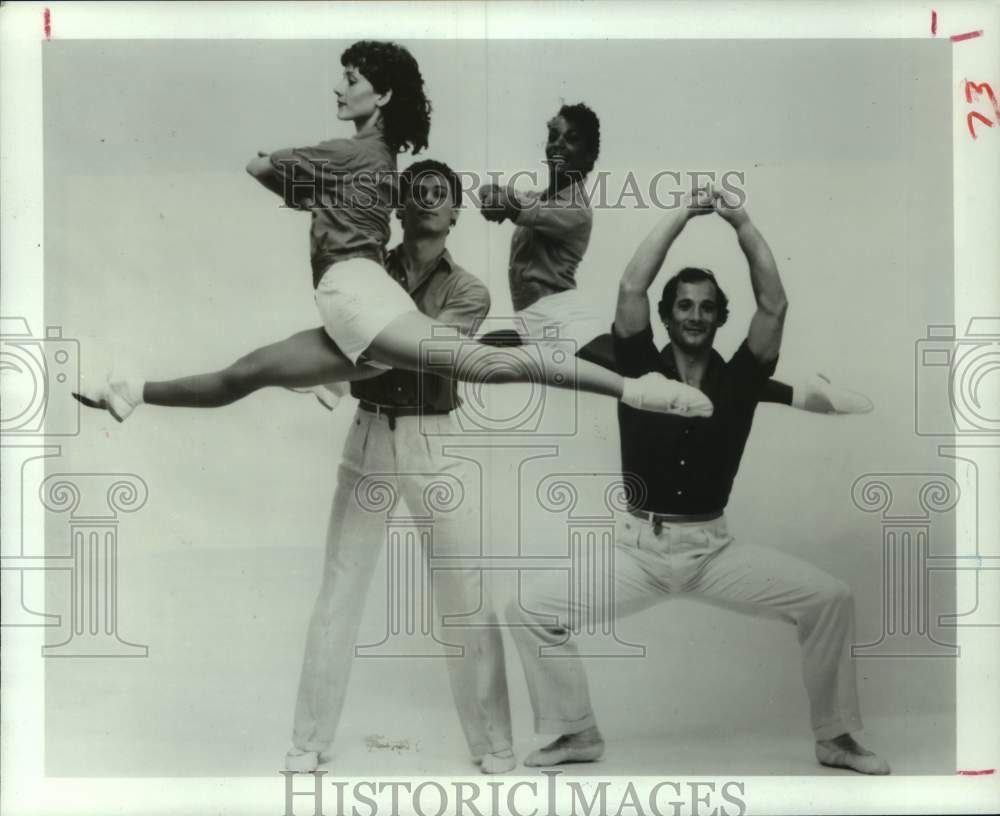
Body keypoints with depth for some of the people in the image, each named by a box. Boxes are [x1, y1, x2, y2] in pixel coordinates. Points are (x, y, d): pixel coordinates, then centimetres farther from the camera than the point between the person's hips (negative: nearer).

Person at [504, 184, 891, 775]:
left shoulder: (738, 379, 1)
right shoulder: (641, 368, -1)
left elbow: (774, 305, -10)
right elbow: (631, 289, -13)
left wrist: (743, 223, -10)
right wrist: (683, 216, -10)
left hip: (715, 549, 1)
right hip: (637, 547, 0)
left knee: (831, 599, -14)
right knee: (532, 609, -15)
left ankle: (835, 738, 6)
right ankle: (579, 734, 6)